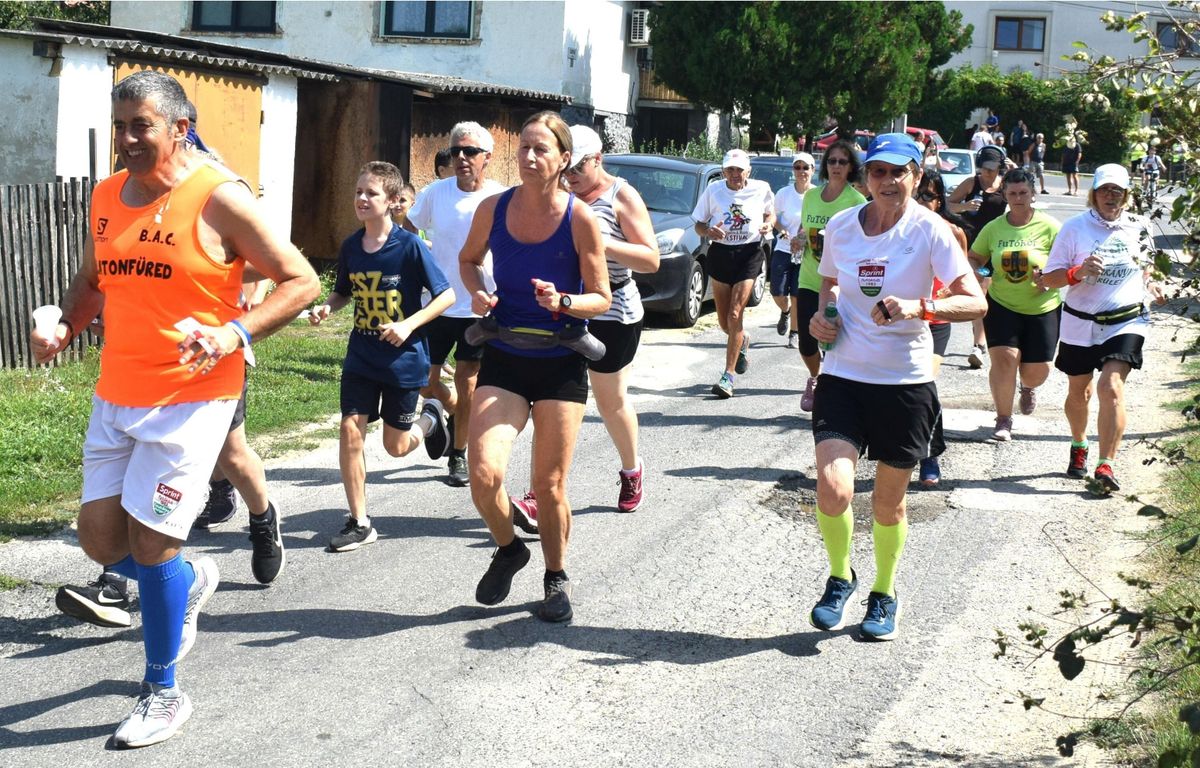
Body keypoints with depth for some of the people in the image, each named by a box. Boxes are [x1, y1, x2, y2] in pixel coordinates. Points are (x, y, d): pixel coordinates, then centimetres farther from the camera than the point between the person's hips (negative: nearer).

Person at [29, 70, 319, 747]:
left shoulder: (219, 197, -11)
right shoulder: (107, 196, 9)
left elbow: (300, 281, -9)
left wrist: (235, 333, -23)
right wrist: (63, 328, 3)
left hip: (191, 396, -6)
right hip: (116, 396, 6)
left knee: (150, 542, -5)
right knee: (101, 538, 7)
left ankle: (164, 694, 14)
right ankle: (192, 579, 40)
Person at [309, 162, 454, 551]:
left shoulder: (410, 246, -15)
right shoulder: (351, 246, 0)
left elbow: (446, 295, -11)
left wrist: (408, 325, -22)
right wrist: (326, 308, -6)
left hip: (403, 357, -4)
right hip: (361, 356, 4)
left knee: (397, 445, 6)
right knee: (350, 431, -7)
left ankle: (429, 418, 42)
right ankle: (359, 523, 4)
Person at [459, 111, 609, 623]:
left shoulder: (580, 219, -11)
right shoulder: (493, 209, -3)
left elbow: (601, 298, -5)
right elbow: (469, 259, 16)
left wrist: (562, 302, -25)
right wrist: (477, 293, -4)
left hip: (560, 362, -2)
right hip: (503, 358, 2)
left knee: (549, 485, 4)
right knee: (484, 474, -13)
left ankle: (556, 576, 29)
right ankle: (508, 549, 18)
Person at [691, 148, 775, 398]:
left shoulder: (761, 189, -1)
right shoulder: (713, 190, -2)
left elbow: (770, 213, 17)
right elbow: (698, 224, 5)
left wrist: (768, 224, -6)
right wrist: (708, 232, -17)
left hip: (749, 253, -2)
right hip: (720, 253, 2)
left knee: (734, 315, -11)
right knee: (723, 319, 9)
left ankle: (728, 377, -10)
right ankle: (742, 342, 46)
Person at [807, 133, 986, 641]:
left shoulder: (929, 231, -8)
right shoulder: (840, 226, 3)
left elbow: (975, 302, -14)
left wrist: (920, 307, -30)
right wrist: (822, 315, 2)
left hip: (905, 380, -2)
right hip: (843, 374, 2)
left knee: (889, 502, 9)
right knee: (832, 489, -15)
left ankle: (884, 595, 34)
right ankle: (840, 577, 15)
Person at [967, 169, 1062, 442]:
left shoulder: (1049, 227, -7)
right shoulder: (993, 228, 0)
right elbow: (974, 258, 12)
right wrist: (974, 272, -10)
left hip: (1042, 308, -1)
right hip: (1002, 306, 1)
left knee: (1037, 371, 3)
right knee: (1004, 357, -17)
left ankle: (1028, 388, 44)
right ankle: (1003, 420, -1)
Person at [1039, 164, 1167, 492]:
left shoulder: (1139, 226, 3)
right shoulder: (1074, 227, -4)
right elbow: (1049, 278, -6)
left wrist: (1150, 284, 3)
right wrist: (1078, 272, -24)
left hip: (1126, 321, -1)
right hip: (1080, 323, 1)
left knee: (1112, 387, -19)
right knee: (1078, 392, 15)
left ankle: (1106, 465, -19)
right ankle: (1079, 447, 43)